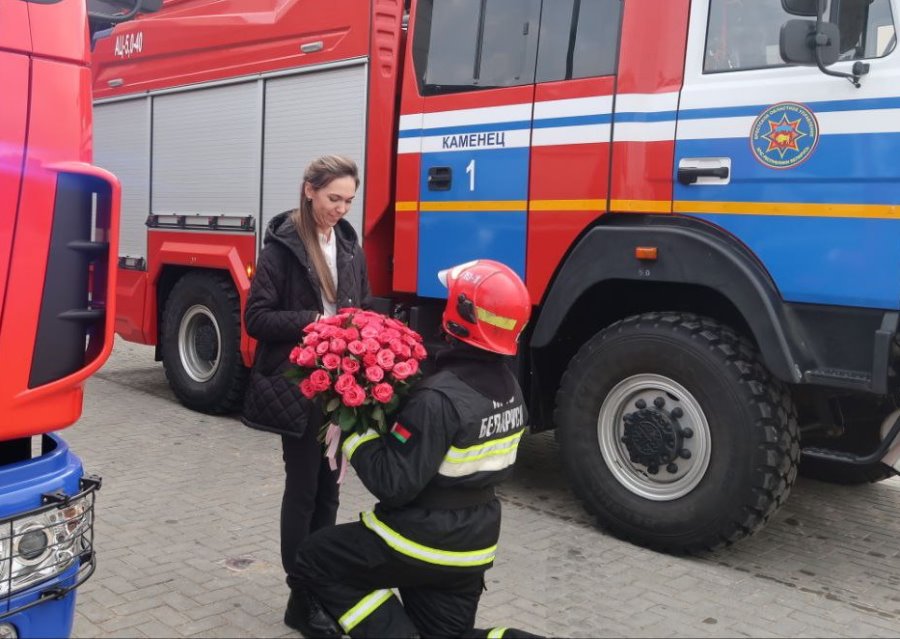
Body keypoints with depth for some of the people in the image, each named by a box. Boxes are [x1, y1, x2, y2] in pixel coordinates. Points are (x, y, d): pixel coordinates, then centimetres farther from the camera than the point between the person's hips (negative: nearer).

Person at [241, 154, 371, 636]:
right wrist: (313, 321, -21)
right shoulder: (282, 246, -9)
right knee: (303, 488, 3)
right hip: (298, 386, -5)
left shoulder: (349, 246, 9)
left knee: (329, 486, 12)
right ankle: (302, 596, 15)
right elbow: (256, 318, -11)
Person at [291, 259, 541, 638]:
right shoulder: (508, 388, 1)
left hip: (424, 541, -8)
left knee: (315, 559, 11)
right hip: (473, 544, 8)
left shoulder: (440, 397, -27)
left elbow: (393, 484, -25)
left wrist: (354, 432, -12)